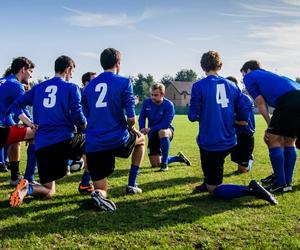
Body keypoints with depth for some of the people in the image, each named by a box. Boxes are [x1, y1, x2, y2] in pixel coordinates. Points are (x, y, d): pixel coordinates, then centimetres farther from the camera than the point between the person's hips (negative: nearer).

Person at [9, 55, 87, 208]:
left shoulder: (38, 88, 16)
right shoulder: (71, 88, 1)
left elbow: (16, 106, 13)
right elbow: (78, 116, -5)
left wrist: (30, 123, 11)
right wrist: (85, 127, 15)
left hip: (41, 145, 4)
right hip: (65, 140, -4)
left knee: (48, 192, 15)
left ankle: (27, 189, -19)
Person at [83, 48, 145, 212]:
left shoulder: (89, 86, 13)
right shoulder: (124, 83, -3)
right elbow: (131, 119, -9)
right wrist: (131, 129, 15)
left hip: (93, 145, 4)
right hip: (118, 140, -3)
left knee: (101, 190, 14)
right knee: (141, 139, 32)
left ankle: (99, 194, -25)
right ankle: (131, 185, 28)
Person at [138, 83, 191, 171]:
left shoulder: (169, 105, -20)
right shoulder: (147, 102, -9)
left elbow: (166, 124, -25)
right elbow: (142, 117, 0)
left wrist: (150, 129, -30)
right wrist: (142, 129, -19)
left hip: (166, 130, -4)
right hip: (153, 134, 4)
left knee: (162, 132, -44)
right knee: (155, 164, 3)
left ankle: (164, 163, -29)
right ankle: (179, 158, 30)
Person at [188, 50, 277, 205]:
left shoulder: (198, 86, -10)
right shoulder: (231, 85, 5)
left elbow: (193, 116, -10)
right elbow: (242, 115, 7)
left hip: (210, 144, -6)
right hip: (229, 142, 6)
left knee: (214, 190, 4)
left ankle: (250, 190, -19)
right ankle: (207, 182, 35)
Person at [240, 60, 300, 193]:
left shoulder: (249, 77, 18)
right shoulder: (268, 75, 38)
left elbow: (260, 102, 8)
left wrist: (270, 126, 11)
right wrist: (274, 128, 25)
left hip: (289, 100, -8)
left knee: (273, 140, 3)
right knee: (288, 142, 19)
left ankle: (281, 184, 5)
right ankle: (287, 181, 25)